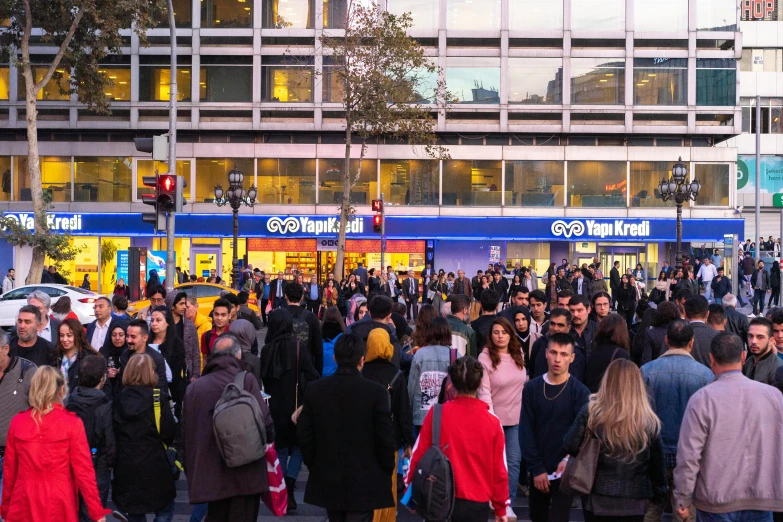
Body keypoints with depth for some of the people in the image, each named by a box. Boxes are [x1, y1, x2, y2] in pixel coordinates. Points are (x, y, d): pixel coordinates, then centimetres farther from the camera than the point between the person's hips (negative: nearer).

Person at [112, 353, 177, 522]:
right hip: (154, 465, -4)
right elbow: (169, 433, -11)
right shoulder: (158, 397, -11)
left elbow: (114, 434, 3)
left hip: (125, 466, 4)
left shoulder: (119, 399, -2)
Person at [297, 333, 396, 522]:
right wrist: (387, 470, 4)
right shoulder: (376, 392, -14)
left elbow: (304, 435, 0)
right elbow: (385, 438, -11)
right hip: (363, 481, -4)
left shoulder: (314, 390, -4)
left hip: (327, 480, 4)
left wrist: (314, 466, 13)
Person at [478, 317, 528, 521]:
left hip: (517, 417, 4)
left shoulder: (519, 354, 1)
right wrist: (490, 416, -25)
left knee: (513, 460, 4)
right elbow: (483, 391, -17)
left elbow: (524, 383, 11)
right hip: (495, 417, -4)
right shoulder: (485, 357, -13)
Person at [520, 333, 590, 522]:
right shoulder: (531, 388, 1)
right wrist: (536, 468, -8)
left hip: (565, 470, -3)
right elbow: (526, 431, -1)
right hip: (538, 470, 3)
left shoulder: (580, 392, -5)